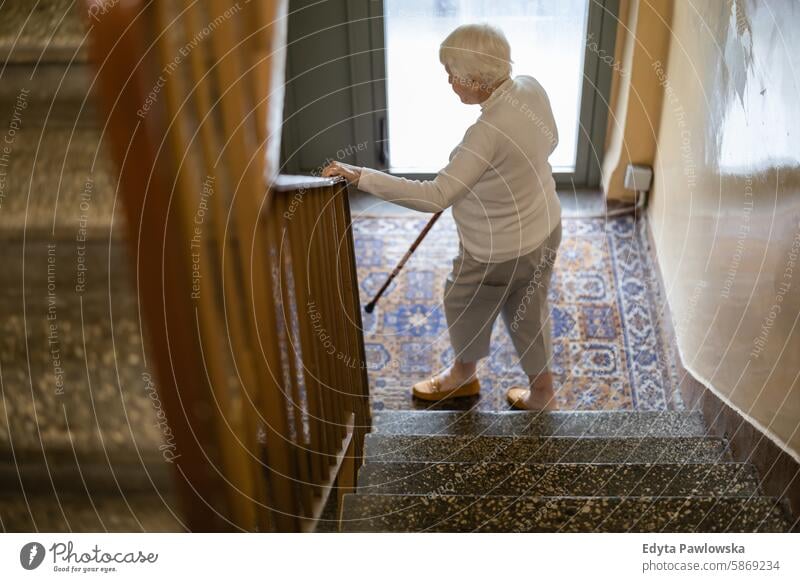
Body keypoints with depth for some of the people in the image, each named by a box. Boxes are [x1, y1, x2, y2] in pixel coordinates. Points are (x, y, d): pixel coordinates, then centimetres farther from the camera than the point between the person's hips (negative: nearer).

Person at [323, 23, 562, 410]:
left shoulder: (488, 131, -35)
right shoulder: (530, 88, -10)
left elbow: (435, 197, -38)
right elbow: (549, 142, 9)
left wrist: (360, 176, -37)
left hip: (501, 251, -8)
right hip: (543, 229, 8)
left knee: (463, 304, 22)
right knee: (528, 312, 26)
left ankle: (464, 375, 51)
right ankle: (541, 393, 46)